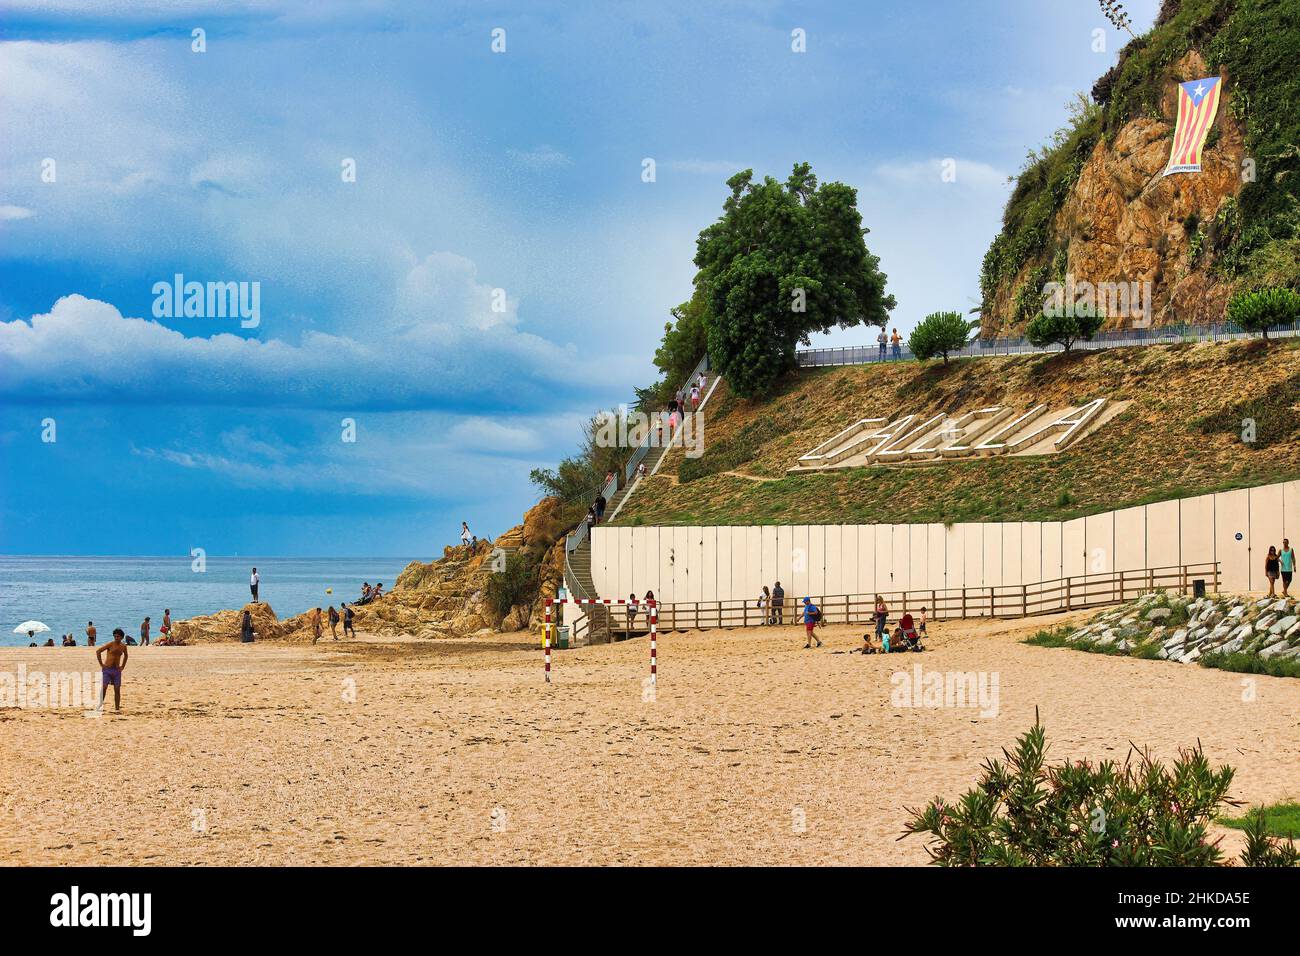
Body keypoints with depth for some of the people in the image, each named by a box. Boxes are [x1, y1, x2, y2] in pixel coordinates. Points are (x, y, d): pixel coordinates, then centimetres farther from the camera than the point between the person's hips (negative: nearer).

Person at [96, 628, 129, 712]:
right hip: (107, 669, -4)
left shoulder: (123, 646, 6)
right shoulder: (110, 644, -8)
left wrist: (123, 666, 15)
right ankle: (100, 705, -7)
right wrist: (101, 664, -10)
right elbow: (98, 652, -9)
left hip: (117, 670, 4)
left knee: (117, 689, 2)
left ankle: (117, 708, 6)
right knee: (104, 687, -12)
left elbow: (126, 655, 26)